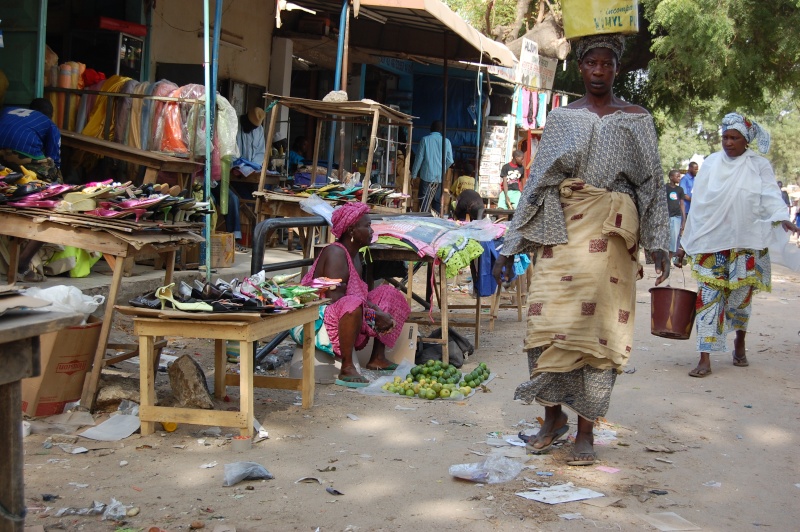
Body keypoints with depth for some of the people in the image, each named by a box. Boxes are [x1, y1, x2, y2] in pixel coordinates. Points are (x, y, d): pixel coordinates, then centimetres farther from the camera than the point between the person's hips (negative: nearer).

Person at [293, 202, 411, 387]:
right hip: (317, 321, -10)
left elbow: (361, 294, 6)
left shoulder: (354, 254, 11)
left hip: (345, 320, 11)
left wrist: (379, 313, -12)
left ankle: (378, 358, 13)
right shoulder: (336, 253, -18)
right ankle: (347, 368, -30)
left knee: (388, 293, 15)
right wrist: (375, 315, -23)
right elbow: (334, 298, -27)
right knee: (352, 304, -40)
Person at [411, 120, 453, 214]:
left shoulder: (425, 139, -4)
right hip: (440, 177, 3)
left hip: (427, 176, -3)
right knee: (437, 202, 11)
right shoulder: (446, 141, 2)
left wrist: (414, 175, 5)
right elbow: (450, 161, 4)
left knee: (424, 203, -3)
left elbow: (419, 158, -3)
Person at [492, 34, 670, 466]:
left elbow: (653, 183, 9)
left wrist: (658, 243, -1)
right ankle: (554, 415, 12)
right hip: (560, 228, 1)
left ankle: (585, 428, 7)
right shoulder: (561, 118, 12)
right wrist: (510, 247, 5)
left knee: (598, 323, -3)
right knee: (549, 320, -6)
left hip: (611, 232, -1)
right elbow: (535, 183, 10)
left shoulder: (636, 119, 11)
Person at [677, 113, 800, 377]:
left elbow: (770, 196, -6)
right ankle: (705, 359, -7)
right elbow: (697, 204, 9)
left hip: (745, 244, -1)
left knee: (740, 296, 6)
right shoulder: (711, 164, 7)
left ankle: (740, 343, 34)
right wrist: (686, 242, 9)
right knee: (708, 296, -7)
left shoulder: (759, 165, 3)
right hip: (710, 243, 1)